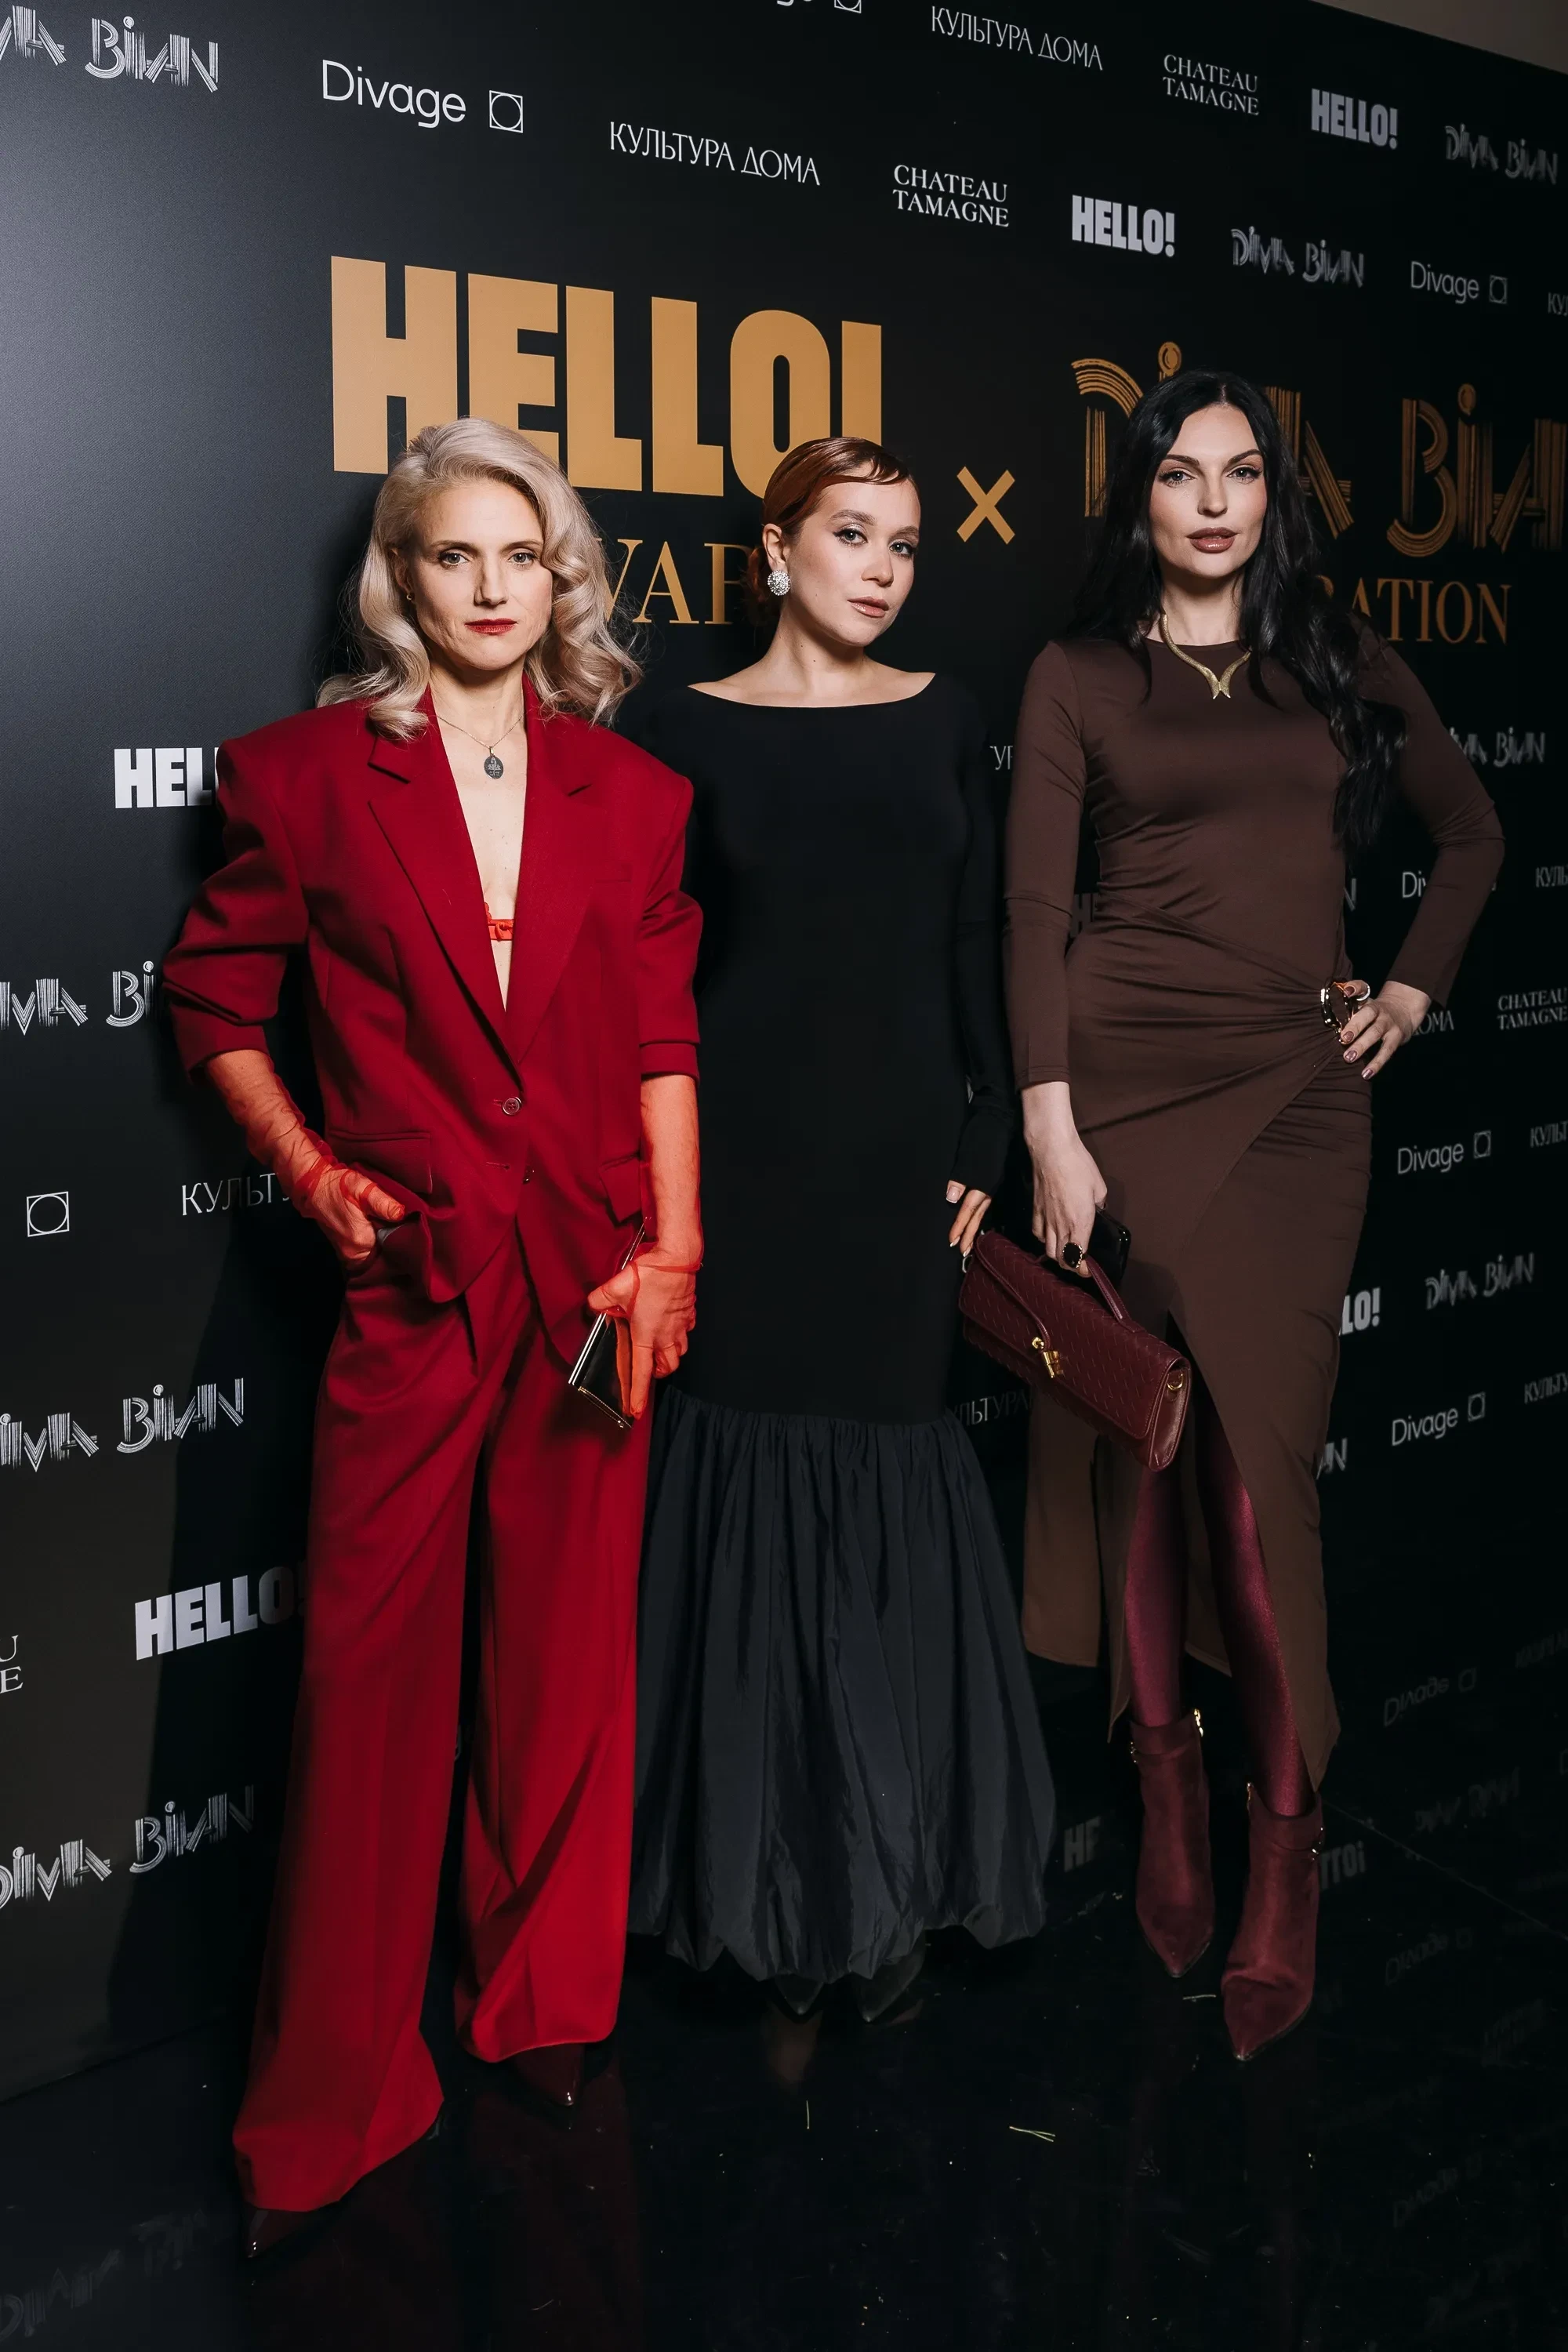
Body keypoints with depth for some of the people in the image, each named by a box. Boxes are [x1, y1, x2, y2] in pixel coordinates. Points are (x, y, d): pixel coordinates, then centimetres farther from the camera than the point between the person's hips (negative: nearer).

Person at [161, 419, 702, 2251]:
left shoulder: (630, 793, 9)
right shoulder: (312, 774, 3)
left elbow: (666, 1037, 8)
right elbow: (216, 1002, 9)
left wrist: (676, 1245, 0)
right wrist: (306, 1166, -4)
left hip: (595, 1272, 2)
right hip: (408, 1273, -2)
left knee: (570, 1649, 9)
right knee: (374, 1662, 0)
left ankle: (544, 2004, 30)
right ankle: (327, 2101, 15)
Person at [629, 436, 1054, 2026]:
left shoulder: (941, 722, 9)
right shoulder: (691, 731, 1)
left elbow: (976, 947, 8)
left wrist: (985, 1142, 2)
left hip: (900, 1154, 2)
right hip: (744, 1157, -2)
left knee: (891, 1485, 4)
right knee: (749, 1486, 1)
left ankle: (886, 1872, 19)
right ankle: (764, 1879, 16)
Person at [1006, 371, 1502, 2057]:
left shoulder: (1341, 664, 13)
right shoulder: (1080, 677, 6)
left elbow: (1470, 832, 25)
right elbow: (1031, 907, -1)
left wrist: (1413, 988, 12)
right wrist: (1049, 1125, -9)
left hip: (1296, 1092, 1)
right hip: (1126, 1078, -1)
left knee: (1261, 1458, -4)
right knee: (1136, 1444, 1)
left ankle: (1286, 1849, 5)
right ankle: (1167, 1785, 15)